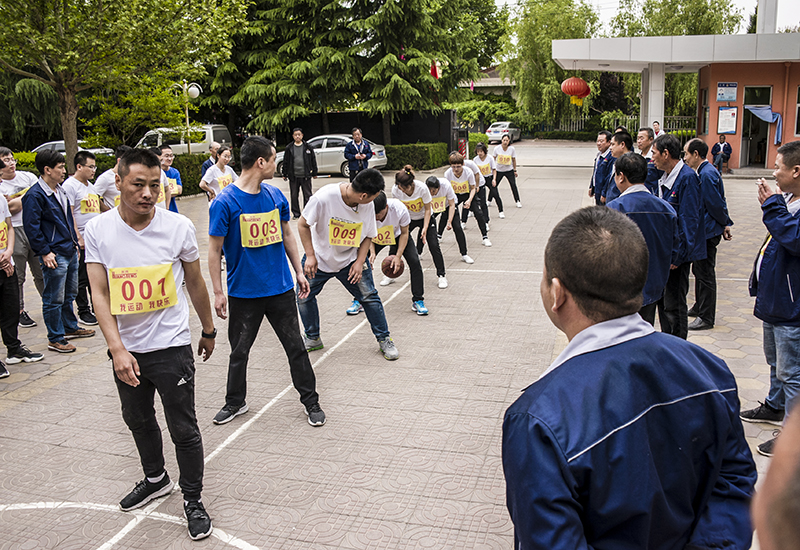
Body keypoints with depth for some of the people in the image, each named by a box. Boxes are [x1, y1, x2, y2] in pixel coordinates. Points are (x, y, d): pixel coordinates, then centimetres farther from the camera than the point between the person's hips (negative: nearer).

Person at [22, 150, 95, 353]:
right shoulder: (35, 195, -15)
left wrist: (74, 242, 20)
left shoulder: (60, 190, 12)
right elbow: (32, 227, -16)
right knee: (54, 299, 0)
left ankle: (70, 327, 35)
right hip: (54, 256, -9)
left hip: (70, 252, 9)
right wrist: (44, 252, -17)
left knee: (69, 294, 20)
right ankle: (55, 339, 9)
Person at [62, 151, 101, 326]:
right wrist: (78, 237, -19)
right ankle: (83, 312, 8)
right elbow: (69, 214, -15)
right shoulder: (70, 185, -10)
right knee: (82, 278, 0)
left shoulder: (90, 186, 17)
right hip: (82, 241, -8)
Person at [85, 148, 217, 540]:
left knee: (183, 429, 3)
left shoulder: (179, 227, -11)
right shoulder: (98, 231, -7)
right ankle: (156, 479, 47)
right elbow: (100, 294, -10)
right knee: (137, 420, 22)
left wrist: (208, 330, 13)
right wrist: (117, 349, -20)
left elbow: (195, 283, 3)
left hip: (171, 346, -3)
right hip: (125, 350, 3)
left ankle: (193, 500, 24)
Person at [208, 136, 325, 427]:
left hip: (281, 288, 3)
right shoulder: (225, 202, -13)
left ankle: (311, 402, 23)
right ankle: (235, 402, 34)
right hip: (243, 292, -3)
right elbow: (214, 250, -9)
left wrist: (299, 271, 13)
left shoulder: (275, 195, 2)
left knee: (296, 347, 9)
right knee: (239, 351, 13)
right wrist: (218, 292, -9)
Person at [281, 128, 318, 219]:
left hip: (305, 176, -1)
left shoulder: (308, 147, 3)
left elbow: (313, 161, 7)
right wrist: (285, 174, 6)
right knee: (294, 196, 7)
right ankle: (296, 213, 18)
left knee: (307, 195, 2)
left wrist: (314, 173, 6)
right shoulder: (289, 148, 5)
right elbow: (285, 162, 9)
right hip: (293, 177, 1)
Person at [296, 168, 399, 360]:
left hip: (351, 259, 1)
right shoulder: (324, 197, -28)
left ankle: (384, 339, 14)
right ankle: (312, 338, 26)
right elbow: (303, 224, -16)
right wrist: (310, 256, -16)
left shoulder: (368, 205, -15)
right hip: (320, 257, -1)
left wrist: (360, 261, -12)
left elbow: (368, 236, -1)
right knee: (304, 296, 4)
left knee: (369, 297, -3)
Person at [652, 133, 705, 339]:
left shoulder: (687, 178, -17)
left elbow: (689, 220, -20)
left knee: (674, 306, -2)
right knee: (663, 299, 16)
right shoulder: (665, 178, 11)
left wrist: (678, 255, -20)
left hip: (678, 253, -9)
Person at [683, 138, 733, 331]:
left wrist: (724, 224, -6)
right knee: (699, 270, 20)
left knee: (705, 273, -1)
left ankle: (706, 318, 8)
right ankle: (699, 307, 35)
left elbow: (716, 204, -20)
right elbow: (719, 202, 14)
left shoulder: (707, 174, -21)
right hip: (703, 230, 10)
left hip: (708, 231, -10)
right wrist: (725, 223, 11)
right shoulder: (705, 171, 10)